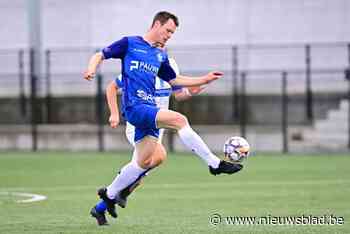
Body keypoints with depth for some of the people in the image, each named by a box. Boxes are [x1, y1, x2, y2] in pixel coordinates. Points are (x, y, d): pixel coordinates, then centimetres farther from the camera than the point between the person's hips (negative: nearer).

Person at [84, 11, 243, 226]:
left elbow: (174, 80, 30)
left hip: (150, 110, 8)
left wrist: (204, 80, 21)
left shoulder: (161, 56, 21)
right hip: (135, 107, -8)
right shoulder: (129, 44, 3)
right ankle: (215, 164, -24)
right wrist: (92, 68, -18)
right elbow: (100, 55, 4)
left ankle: (109, 195, 20)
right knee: (179, 120, -25)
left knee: (144, 162, 5)